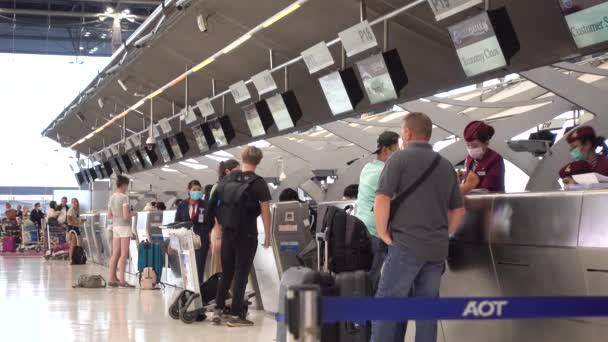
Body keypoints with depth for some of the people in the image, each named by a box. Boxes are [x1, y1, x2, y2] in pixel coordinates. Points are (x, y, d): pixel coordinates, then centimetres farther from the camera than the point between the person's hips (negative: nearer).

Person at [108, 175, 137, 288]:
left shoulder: (111, 197, 9)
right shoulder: (124, 197, -14)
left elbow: (109, 216, 12)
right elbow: (126, 216, -18)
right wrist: (133, 213, 0)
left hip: (115, 227, 7)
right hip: (124, 227, -7)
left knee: (115, 254, 10)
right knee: (124, 255, -4)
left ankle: (112, 279, 12)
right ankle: (122, 280, -5)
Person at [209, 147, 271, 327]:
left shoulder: (227, 179, 6)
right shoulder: (258, 183, -8)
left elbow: (216, 204, 9)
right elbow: (265, 212, -10)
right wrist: (267, 236, -2)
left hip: (227, 233, 5)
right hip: (246, 235, -4)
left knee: (226, 272, 15)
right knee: (241, 274, 1)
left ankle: (218, 310, 15)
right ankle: (235, 315, 3)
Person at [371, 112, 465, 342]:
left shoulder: (400, 158, -4)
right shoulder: (445, 165, 16)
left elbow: (381, 201, -14)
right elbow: (458, 211, 19)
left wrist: (383, 234, -3)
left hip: (406, 245, -6)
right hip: (437, 250, 6)